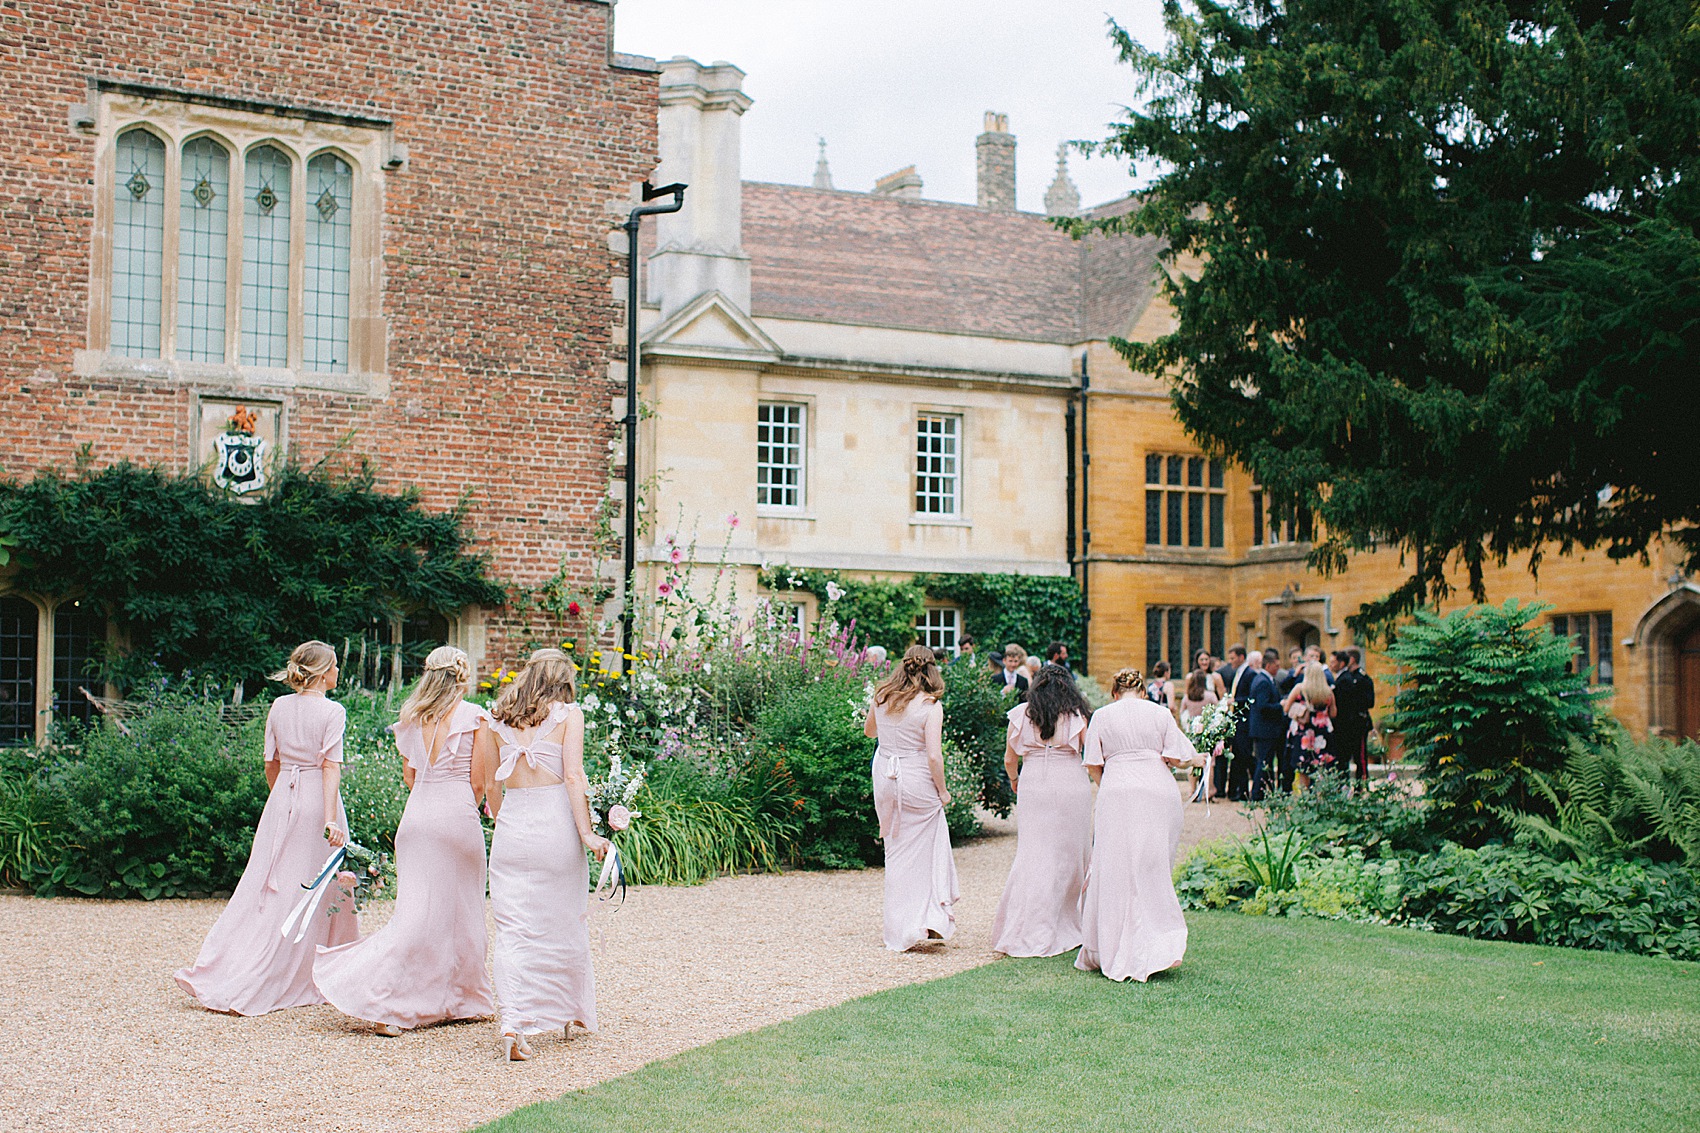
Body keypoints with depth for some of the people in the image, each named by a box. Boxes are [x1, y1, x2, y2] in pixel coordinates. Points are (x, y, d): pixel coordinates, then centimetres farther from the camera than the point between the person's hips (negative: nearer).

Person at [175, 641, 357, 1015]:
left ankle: (214, 973, 5)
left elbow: (270, 764, 12)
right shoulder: (332, 711, -8)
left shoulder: (279, 707, 7)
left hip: (281, 801, 5)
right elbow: (331, 766, -16)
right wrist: (331, 819, -21)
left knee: (262, 885, 10)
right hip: (317, 801, -5)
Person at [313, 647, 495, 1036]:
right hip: (456, 816, -4)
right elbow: (478, 780, -4)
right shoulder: (472, 716, -6)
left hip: (416, 815, 5)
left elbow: (409, 776, 13)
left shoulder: (412, 718, 8)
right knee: (459, 911, 7)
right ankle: (461, 999, 10)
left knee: (416, 911, 6)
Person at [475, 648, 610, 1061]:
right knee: (565, 920, 14)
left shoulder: (496, 719, 8)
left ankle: (514, 1023, -10)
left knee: (513, 927, 3)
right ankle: (570, 1011, 29)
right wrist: (586, 832, -8)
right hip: (556, 824, -2)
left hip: (511, 824, 2)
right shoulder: (568, 714, -1)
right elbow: (573, 776, -9)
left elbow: (492, 783, 11)